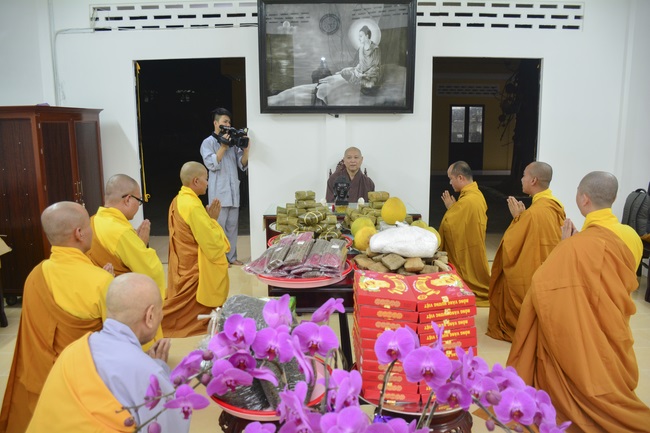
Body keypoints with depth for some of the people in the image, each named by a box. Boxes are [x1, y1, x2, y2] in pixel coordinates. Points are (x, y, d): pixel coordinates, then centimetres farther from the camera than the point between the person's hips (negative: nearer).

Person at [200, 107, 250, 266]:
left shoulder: (233, 141, 11)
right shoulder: (208, 143, -1)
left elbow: (243, 165, 8)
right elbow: (212, 164, -14)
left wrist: (246, 150, -9)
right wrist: (223, 147, -16)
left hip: (233, 190, 5)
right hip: (218, 192, -5)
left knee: (232, 225, 9)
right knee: (219, 226, -2)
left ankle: (231, 256, 18)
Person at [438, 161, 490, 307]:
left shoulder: (467, 201, -28)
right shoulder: (476, 194, 5)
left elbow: (448, 224, -22)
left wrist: (450, 207, -7)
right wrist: (454, 206, 0)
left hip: (465, 251, -10)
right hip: (472, 247, 10)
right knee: (474, 276, 19)